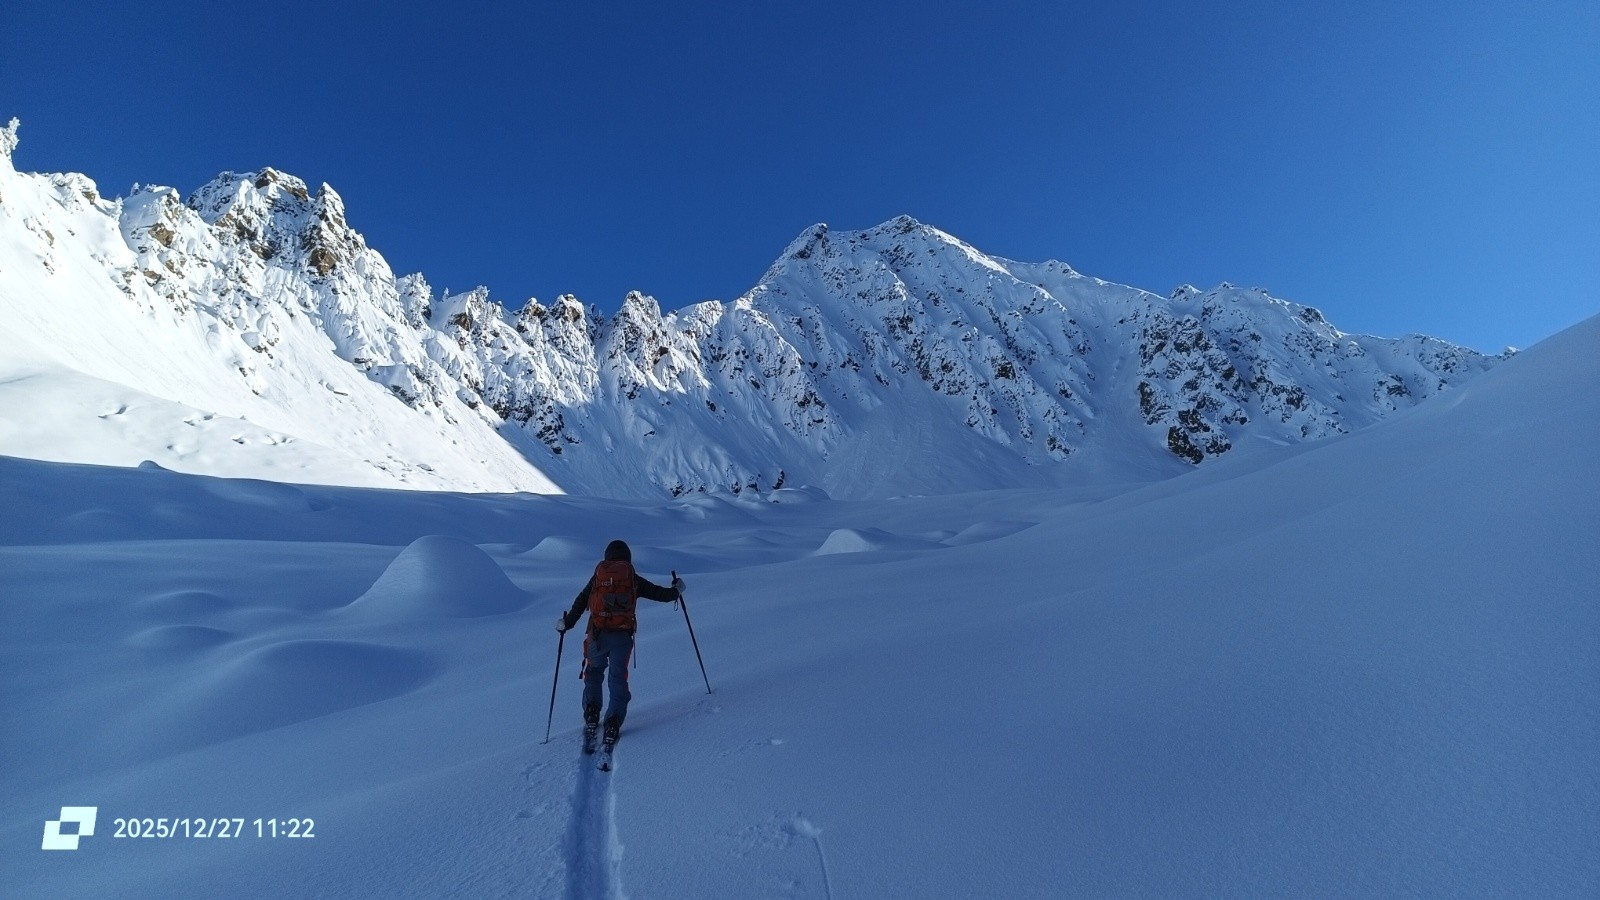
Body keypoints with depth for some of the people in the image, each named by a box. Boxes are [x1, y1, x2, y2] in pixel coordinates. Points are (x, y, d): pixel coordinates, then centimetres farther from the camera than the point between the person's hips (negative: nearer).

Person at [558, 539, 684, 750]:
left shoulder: (598, 576, 9)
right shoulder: (633, 579, 6)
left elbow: (580, 603, 7)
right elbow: (661, 594, 11)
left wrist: (566, 623, 20)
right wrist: (677, 590, 30)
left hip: (597, 635, 1)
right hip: (622, 636, -1)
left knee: (593, 674, 21)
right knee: (618, 678, 7)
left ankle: (591, 717, 11)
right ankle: (613, 723, -2)